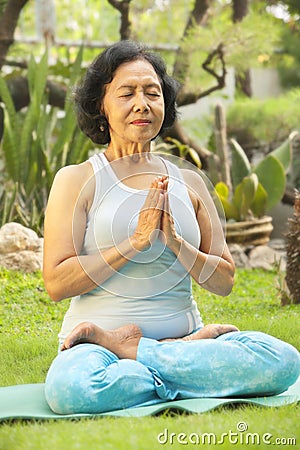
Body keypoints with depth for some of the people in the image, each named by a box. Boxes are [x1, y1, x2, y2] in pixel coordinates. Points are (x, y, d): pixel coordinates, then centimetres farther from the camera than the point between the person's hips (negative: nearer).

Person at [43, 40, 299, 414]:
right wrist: (135, 242, -13)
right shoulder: (76, 180, 3)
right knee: (69, 387, -40)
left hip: (182, 335, 4)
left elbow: (224, 281, 11)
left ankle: (128, 348, -17)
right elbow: (56, 283, -6)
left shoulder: (189, 183, 14)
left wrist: (174, 241, -8)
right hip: (96, 339, -4)